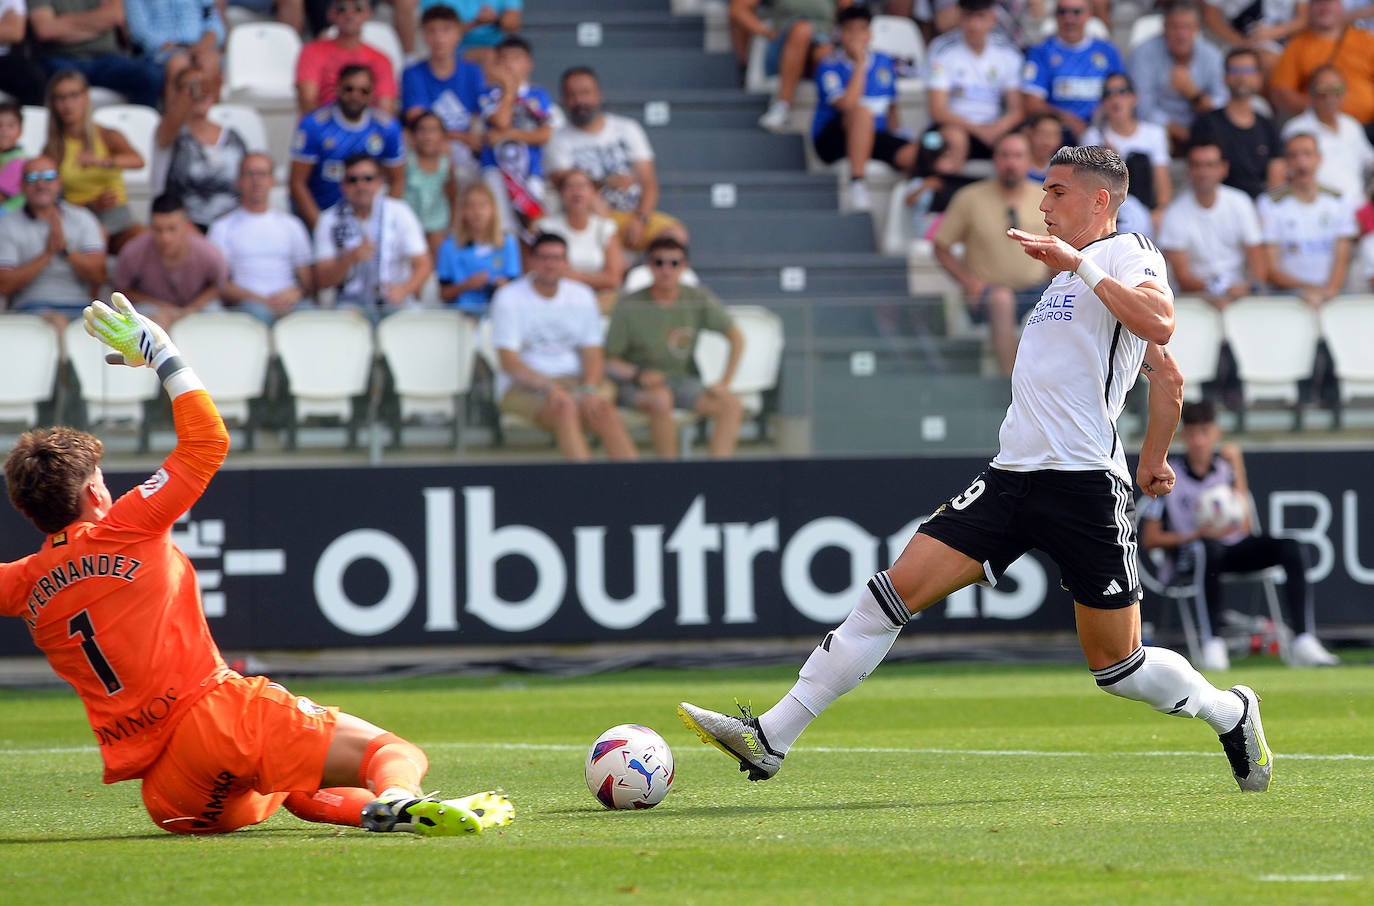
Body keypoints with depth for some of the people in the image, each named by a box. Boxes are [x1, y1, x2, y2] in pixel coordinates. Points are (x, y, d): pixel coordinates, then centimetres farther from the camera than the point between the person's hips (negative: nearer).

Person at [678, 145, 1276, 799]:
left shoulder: (1127, 253, -1)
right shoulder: (1068, 276, 25)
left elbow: (1159, 325, -24)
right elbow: (1167, 378, 32)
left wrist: (1079, 263, -23)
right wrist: (1154, 459, 37)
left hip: (1086, 485, -8)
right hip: (1012, 476, 8)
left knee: (1116, 665, -1)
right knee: (895, 591, -5)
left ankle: (1229, 713, 28)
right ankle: (771, 738, -8)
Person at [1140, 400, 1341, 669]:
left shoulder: (1225, 466, 8)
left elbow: (1244, 529, 4)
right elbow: (1150, 539, -3)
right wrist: (1197, 535, -16)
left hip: (1233, 549, 4)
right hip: (1186, 558, -4)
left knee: (1290, 547, -19)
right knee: (1208, 548, -41)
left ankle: (1302, 642, -29)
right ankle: (1212, 646, -45)